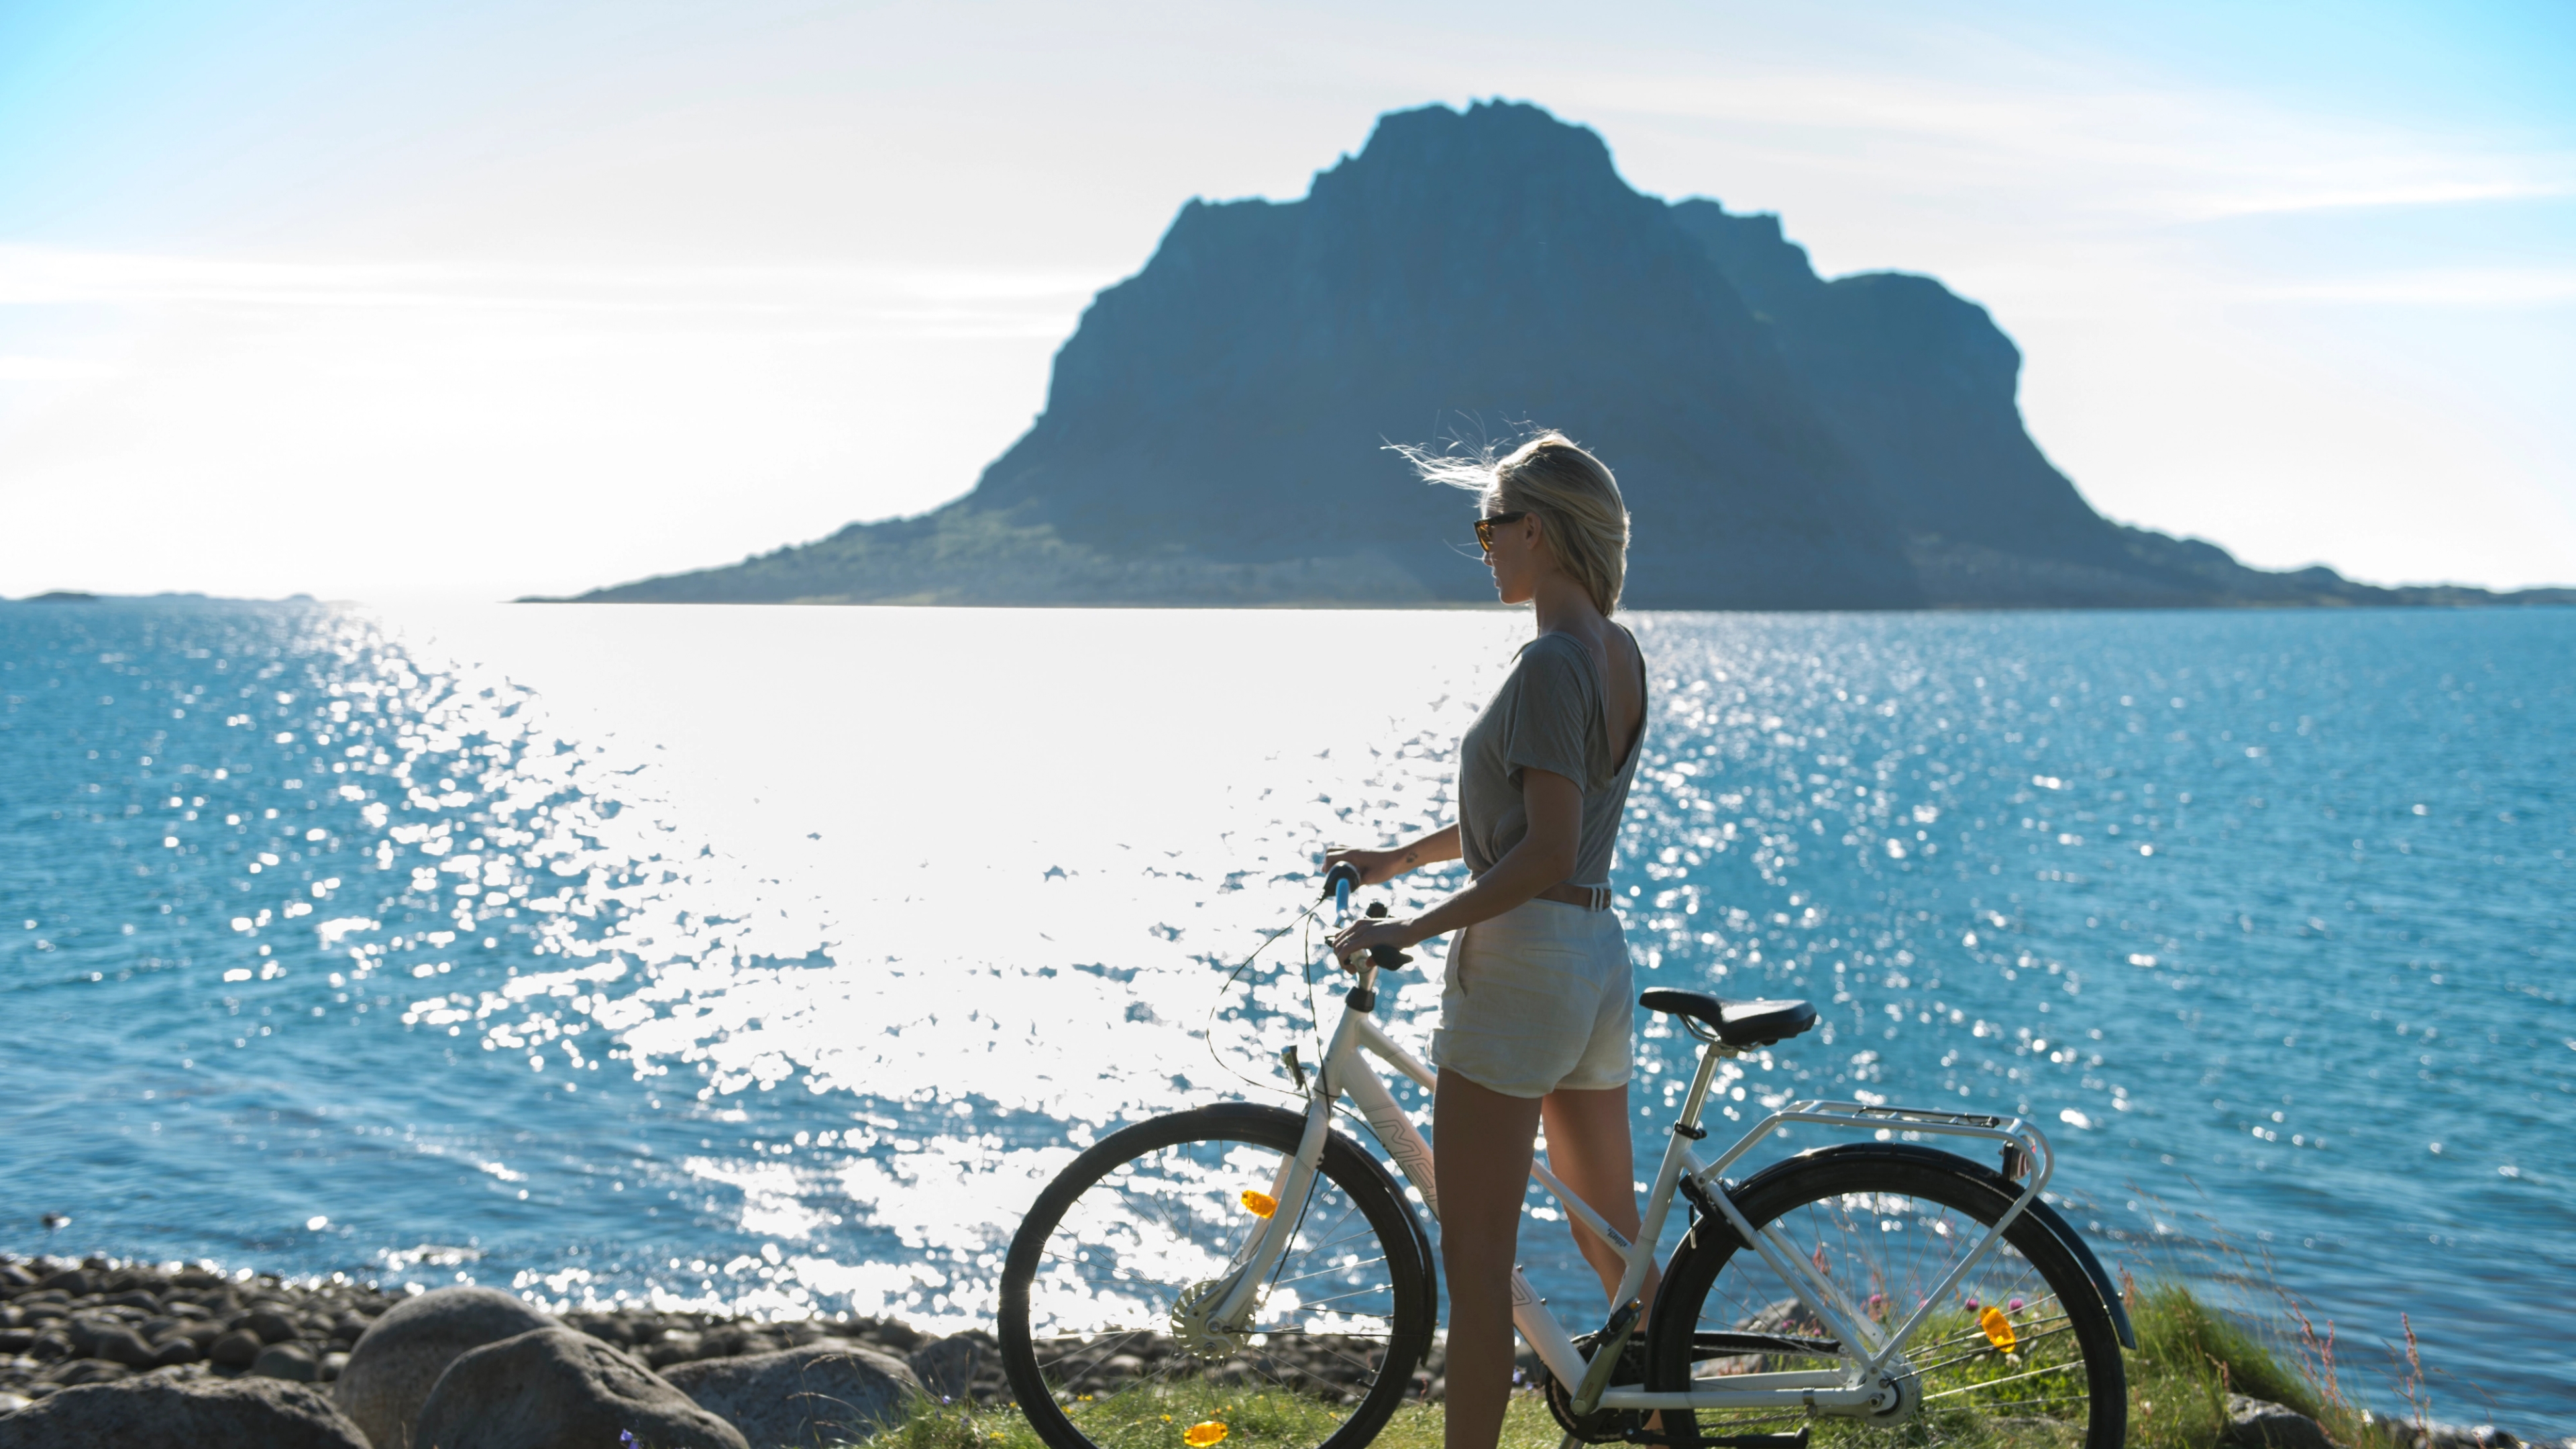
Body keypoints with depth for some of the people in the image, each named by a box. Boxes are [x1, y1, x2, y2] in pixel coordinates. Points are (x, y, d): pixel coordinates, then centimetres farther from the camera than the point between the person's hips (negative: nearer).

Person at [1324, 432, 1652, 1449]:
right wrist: (1399, 858, 25)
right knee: (1614, 1241, 17)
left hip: (1519, 958, -9)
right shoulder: (1620, 655, 11)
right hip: (1599, 957, 10)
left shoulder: (1550, 665, -17)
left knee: (1474, 1256, -3)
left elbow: (1545, 851, -22)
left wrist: (1413, 930, -16)